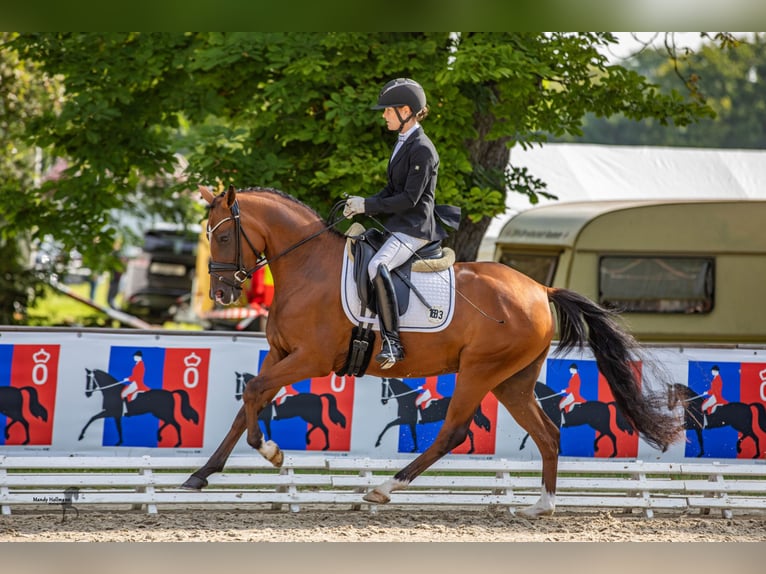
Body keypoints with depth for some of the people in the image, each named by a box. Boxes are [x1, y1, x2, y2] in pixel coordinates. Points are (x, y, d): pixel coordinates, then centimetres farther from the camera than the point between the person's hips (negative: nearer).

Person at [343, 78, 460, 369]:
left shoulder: (421, 149, -15)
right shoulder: (403, 144, 16)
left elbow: (410, 198, -19)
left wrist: (368, 205, -16)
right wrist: (363, 205, 4)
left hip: (415, 228, -11)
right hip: (398, 225, 11)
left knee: (377, 266, -32)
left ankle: (392, 342, -32)